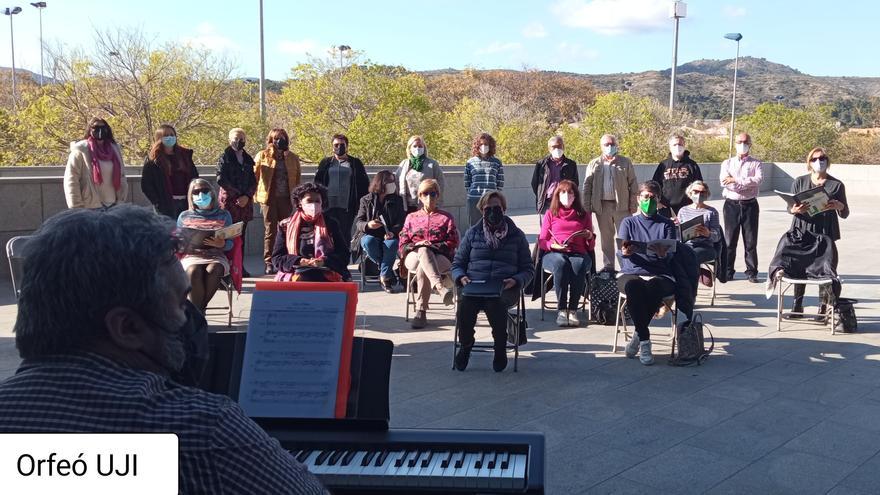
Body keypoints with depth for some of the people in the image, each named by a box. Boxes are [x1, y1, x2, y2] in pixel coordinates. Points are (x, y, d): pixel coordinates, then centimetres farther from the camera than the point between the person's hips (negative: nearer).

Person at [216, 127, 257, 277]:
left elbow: (253, 181, 13)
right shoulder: (225, 157, 3)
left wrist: (247, 196, -4)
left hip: (245, 201, 4)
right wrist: (237, 195, -10)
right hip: (229, 201, -4)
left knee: (241, 235, 4)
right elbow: (221, 179, -6)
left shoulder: (248, 159, 17)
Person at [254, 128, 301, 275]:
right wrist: (256, 195, 0)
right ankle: (268, 263, 1)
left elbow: (298, 178, 15)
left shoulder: (293, 158, 11)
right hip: (269, 198, -2)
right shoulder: (262, 156, 5)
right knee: (270, 230, -2)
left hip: (286, 198, 2)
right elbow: (254, 176, 5)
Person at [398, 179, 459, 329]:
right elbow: (403, 244, 14)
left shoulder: (446, 218, 20)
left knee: (422, 269, -39)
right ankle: (440, 287, -62)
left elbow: (453, 243, 6)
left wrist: (434, 246, -11)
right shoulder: (411, 217, 25)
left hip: (440, 257, -1)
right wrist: (418, 245, -9)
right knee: (423, 251, -40)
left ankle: (421, 313, -43)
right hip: (414, 257, 1)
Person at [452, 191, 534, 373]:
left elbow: (528, 269, 15)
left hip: (505, 289, -1)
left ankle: (500, 347, -11)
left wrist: (516, 280, -7)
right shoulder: (473, 233, 18)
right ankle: (465, 344, -4)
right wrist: (461, 277, -4)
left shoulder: (516, 235, 15)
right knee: (465, 304, -34)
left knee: (495, 303, -38)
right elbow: (457, 264, 20)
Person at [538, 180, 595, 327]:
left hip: (578, 254, 1)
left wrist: (590, 237, -4)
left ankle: (573, 310, -33)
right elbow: (542, 241, 11)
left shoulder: (584, 215, 22)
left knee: (578, 265, -37)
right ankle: (562, 310, -36)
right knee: (561, 263, -38)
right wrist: (554, 245, -10)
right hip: (554, 254, -1)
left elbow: (590, 247, 18)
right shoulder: (550, 214, 19)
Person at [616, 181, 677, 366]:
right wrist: (625, 251, -23)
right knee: (633, 285, -37)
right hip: (631, 273, 0)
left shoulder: (666, 224, 16)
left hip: (660, 275, 0)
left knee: (654, 287, -37)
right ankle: (645, 341, -27)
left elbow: (671, 254, 2)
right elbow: (620, 250, 3)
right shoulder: (628, 222, 18)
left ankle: (638, 335, -19)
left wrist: (663, 253, -24)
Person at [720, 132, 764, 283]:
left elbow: (759, 179, -13)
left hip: (750, 204, -1)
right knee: (730, 239, 4)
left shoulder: (755, 163, 7)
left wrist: (736, 180, -16)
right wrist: (748, 184, -13)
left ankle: (752, 272, 9)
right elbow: (724, 182, -8)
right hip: (731, 204, 1)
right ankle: (728, 272, 10)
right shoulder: (727, 163, 10)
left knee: (751, 240, 2)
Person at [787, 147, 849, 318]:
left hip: (826, 233, -1)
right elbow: (789, 207, 10)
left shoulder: (836, 185, 6)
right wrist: (795, 210, -14)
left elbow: (845, 214, 8)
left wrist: (839, 206, -14)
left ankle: (824, 308, 9)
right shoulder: (799, 182, 8)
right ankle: (797, 306, 12)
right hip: (802, 231, 1)